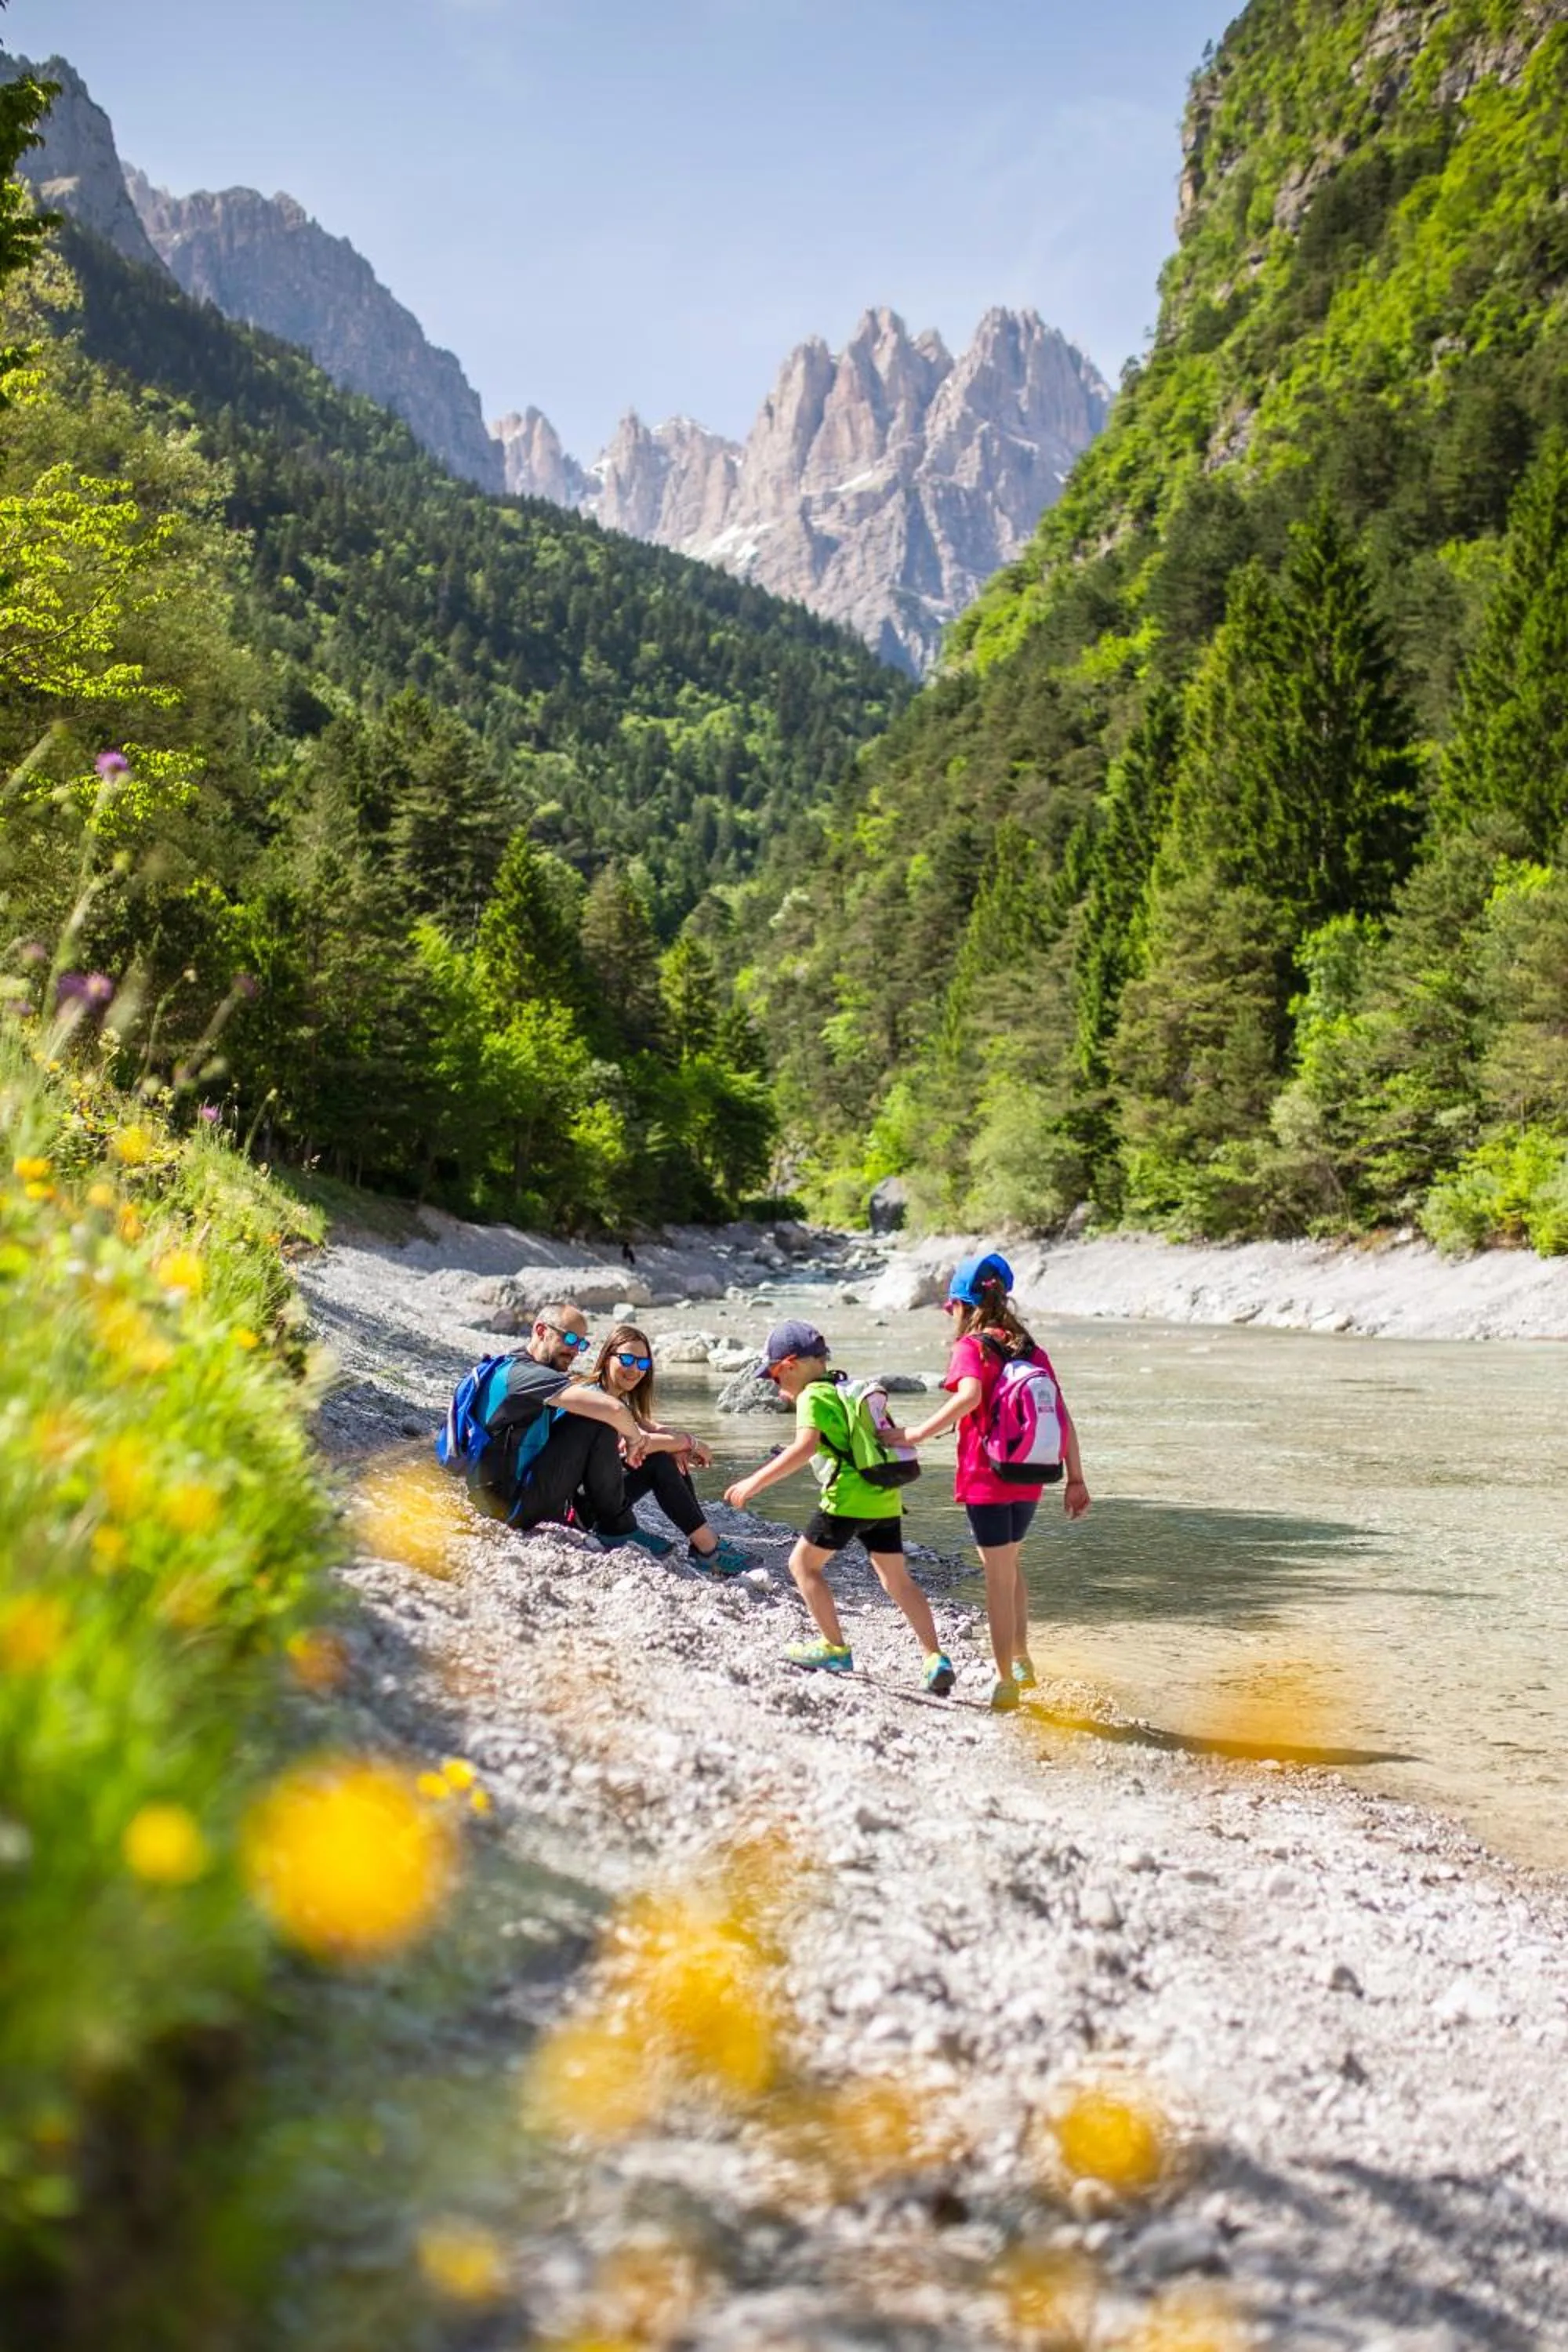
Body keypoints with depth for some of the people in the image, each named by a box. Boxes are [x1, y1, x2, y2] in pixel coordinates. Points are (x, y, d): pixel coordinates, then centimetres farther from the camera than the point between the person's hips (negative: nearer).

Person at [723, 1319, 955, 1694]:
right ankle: (935, 1657, 5)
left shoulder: (812, 1397, -6)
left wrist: (755, 1482, -22)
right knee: (897, 1579, 13)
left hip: (849, 1498, -8)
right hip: (885, 1498, 8)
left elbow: (805, 1447, -22)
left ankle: (835, 1649, 11)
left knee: (803, 1563, 9)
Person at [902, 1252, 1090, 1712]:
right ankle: (1021, 1661, 29)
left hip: (986, 1480, -6)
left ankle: (1006, 1683, 12)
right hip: (1028, 1482, 6)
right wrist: (1075, 1479, 9)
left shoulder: (971, 1347, -10)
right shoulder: (1031, 1350, 7)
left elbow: (970, 1395, -31)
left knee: (999, 1578, 4)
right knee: (1009, 1562, 27)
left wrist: (919, 1434, -24)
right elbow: (1063, 1416, 5)